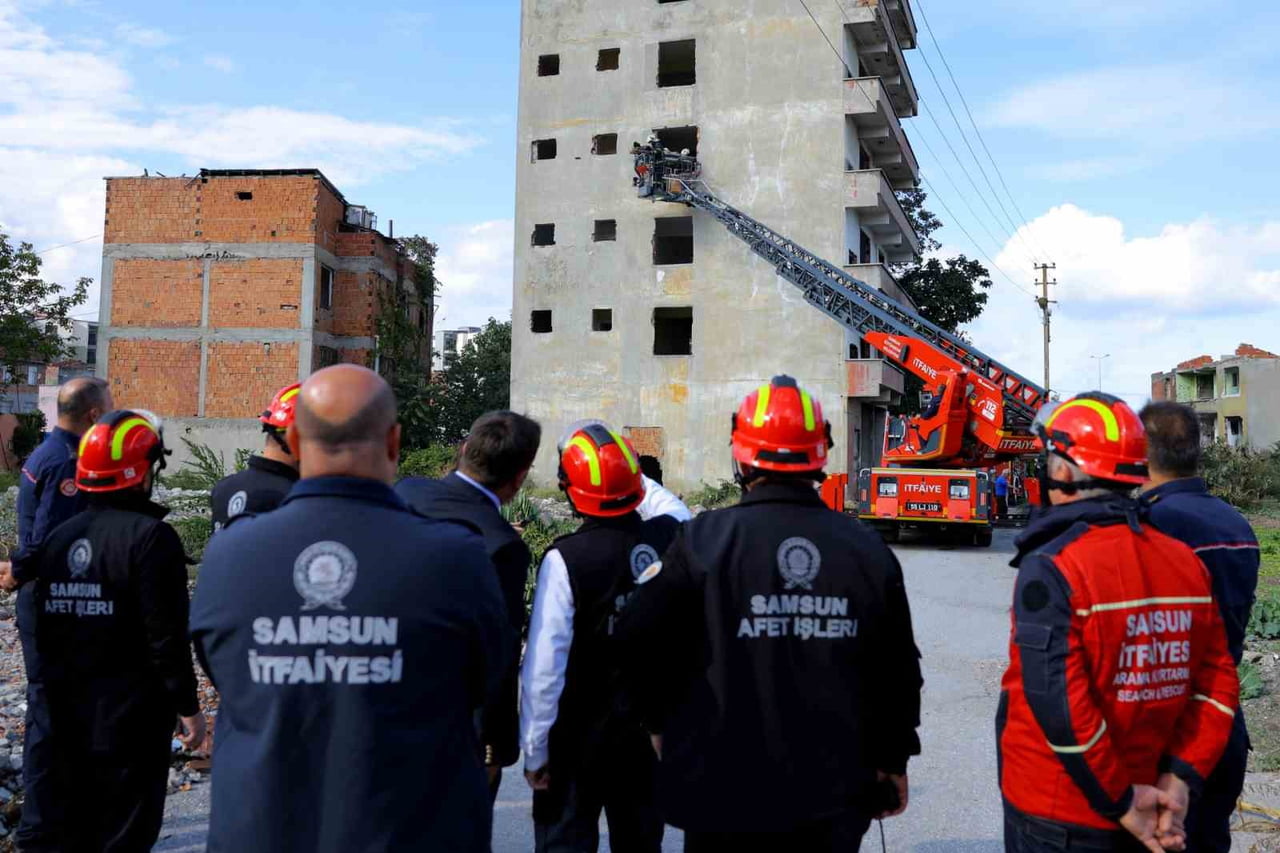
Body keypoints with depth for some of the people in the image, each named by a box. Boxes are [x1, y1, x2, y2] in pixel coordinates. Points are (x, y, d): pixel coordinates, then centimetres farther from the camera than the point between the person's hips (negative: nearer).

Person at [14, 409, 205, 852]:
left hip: (68, 715, 7)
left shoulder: (60, 536, 6)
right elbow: (167, 634, -19)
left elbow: (46, 629, 11)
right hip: (132, 716, -7)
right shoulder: (150, 536, -16)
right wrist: (188, 705, -11)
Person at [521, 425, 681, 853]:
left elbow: (545, 666, -20)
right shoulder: (671, 539, -10)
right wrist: (638, 482, 31)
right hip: (652, 730, 5)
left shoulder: (566, 559, -22)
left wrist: (535, 749, -9)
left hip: (580, 736, -4)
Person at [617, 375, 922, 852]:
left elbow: (640, 642, -10)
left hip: (724, 796, -2)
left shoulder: (704, 542, -13)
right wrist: (892, 762, 17)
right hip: (833, 799, 3)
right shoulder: (868, 551, -3)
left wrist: (662, 722, 9)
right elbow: (897, 671, 3)